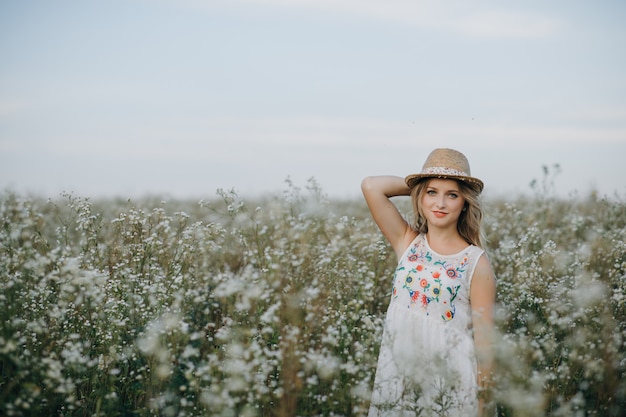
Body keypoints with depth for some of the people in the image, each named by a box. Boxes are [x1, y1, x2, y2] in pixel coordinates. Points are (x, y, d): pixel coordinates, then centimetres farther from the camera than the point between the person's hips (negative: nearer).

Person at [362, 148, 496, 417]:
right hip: (396, 381, 3)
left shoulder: (476, 263, -6)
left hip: (451, 386, -2)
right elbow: (371, 186, -7)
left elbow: (484, 337, -5)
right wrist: (417, 183, 2)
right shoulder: (407, 243, 2)